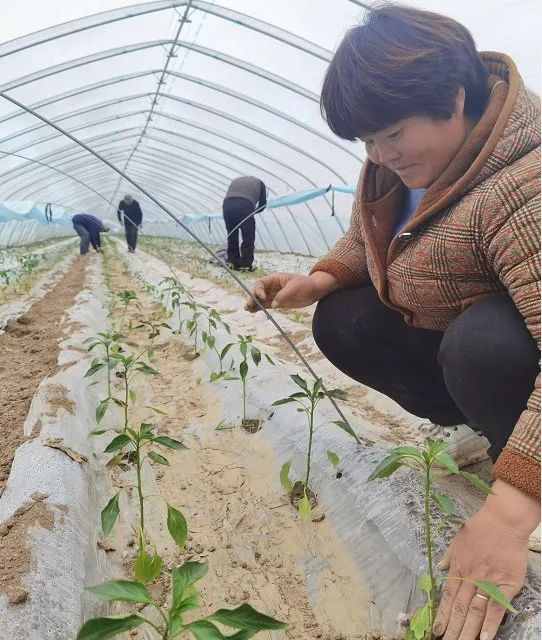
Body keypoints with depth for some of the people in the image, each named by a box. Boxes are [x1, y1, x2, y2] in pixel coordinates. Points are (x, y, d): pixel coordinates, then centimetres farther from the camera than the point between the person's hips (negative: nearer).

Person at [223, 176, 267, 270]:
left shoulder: (235, 180, 38)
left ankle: (233, 263, 18)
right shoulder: (259, 182, 30)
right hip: (245, 205, -3)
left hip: (227, 204, 4)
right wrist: (252, 211, 41)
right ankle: (246, 264, 2)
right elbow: (263, 203, 24)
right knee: (248, 238, 6)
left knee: (232, 236, 15)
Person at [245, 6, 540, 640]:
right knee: (341, 323, -6)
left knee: (481, 347, -39)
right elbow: (368, 236, 8)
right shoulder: (398, 158, -7)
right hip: (444, 328, 8)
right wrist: (320, 279, -12)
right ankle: (473, 422, 7)